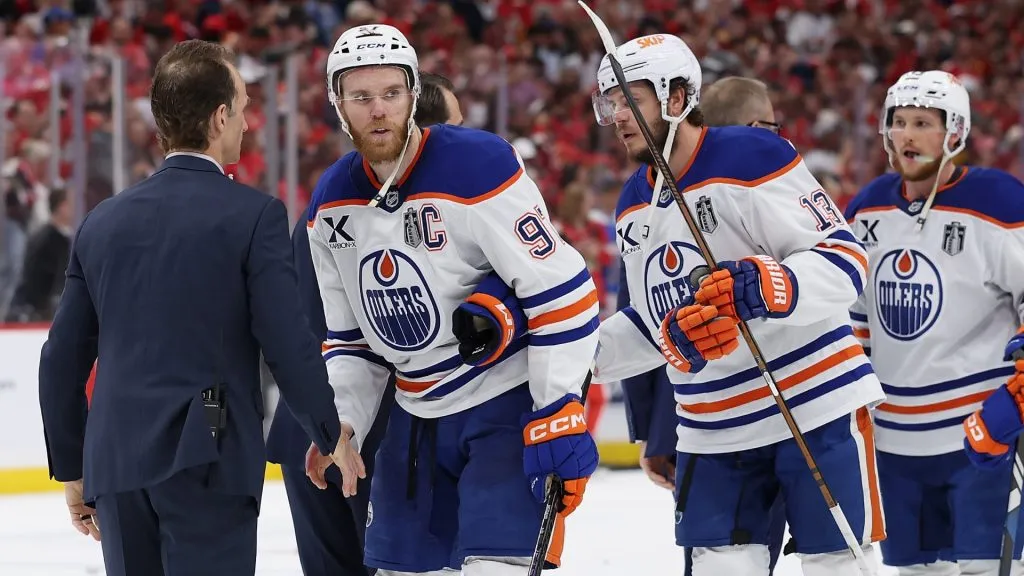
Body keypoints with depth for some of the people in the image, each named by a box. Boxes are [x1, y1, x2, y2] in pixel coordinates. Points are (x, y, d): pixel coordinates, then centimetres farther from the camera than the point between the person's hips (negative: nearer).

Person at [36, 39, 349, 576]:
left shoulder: (103, 222, 10)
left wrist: (73, 470, 22)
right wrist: (332, 436, 7)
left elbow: (62, 361, 12)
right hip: (207, 463, -5)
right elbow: (289, 345, -10)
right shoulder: (252, 216, -6)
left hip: (117, 470, 5)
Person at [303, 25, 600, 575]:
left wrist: (560, 416, -22)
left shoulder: (479, 167, -20)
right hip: (418, 415, 7)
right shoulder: (330, 204, 2)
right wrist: (341, 426, -2)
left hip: (510, 405, -7)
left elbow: (561, 293, -20)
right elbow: (351, 336, 13)